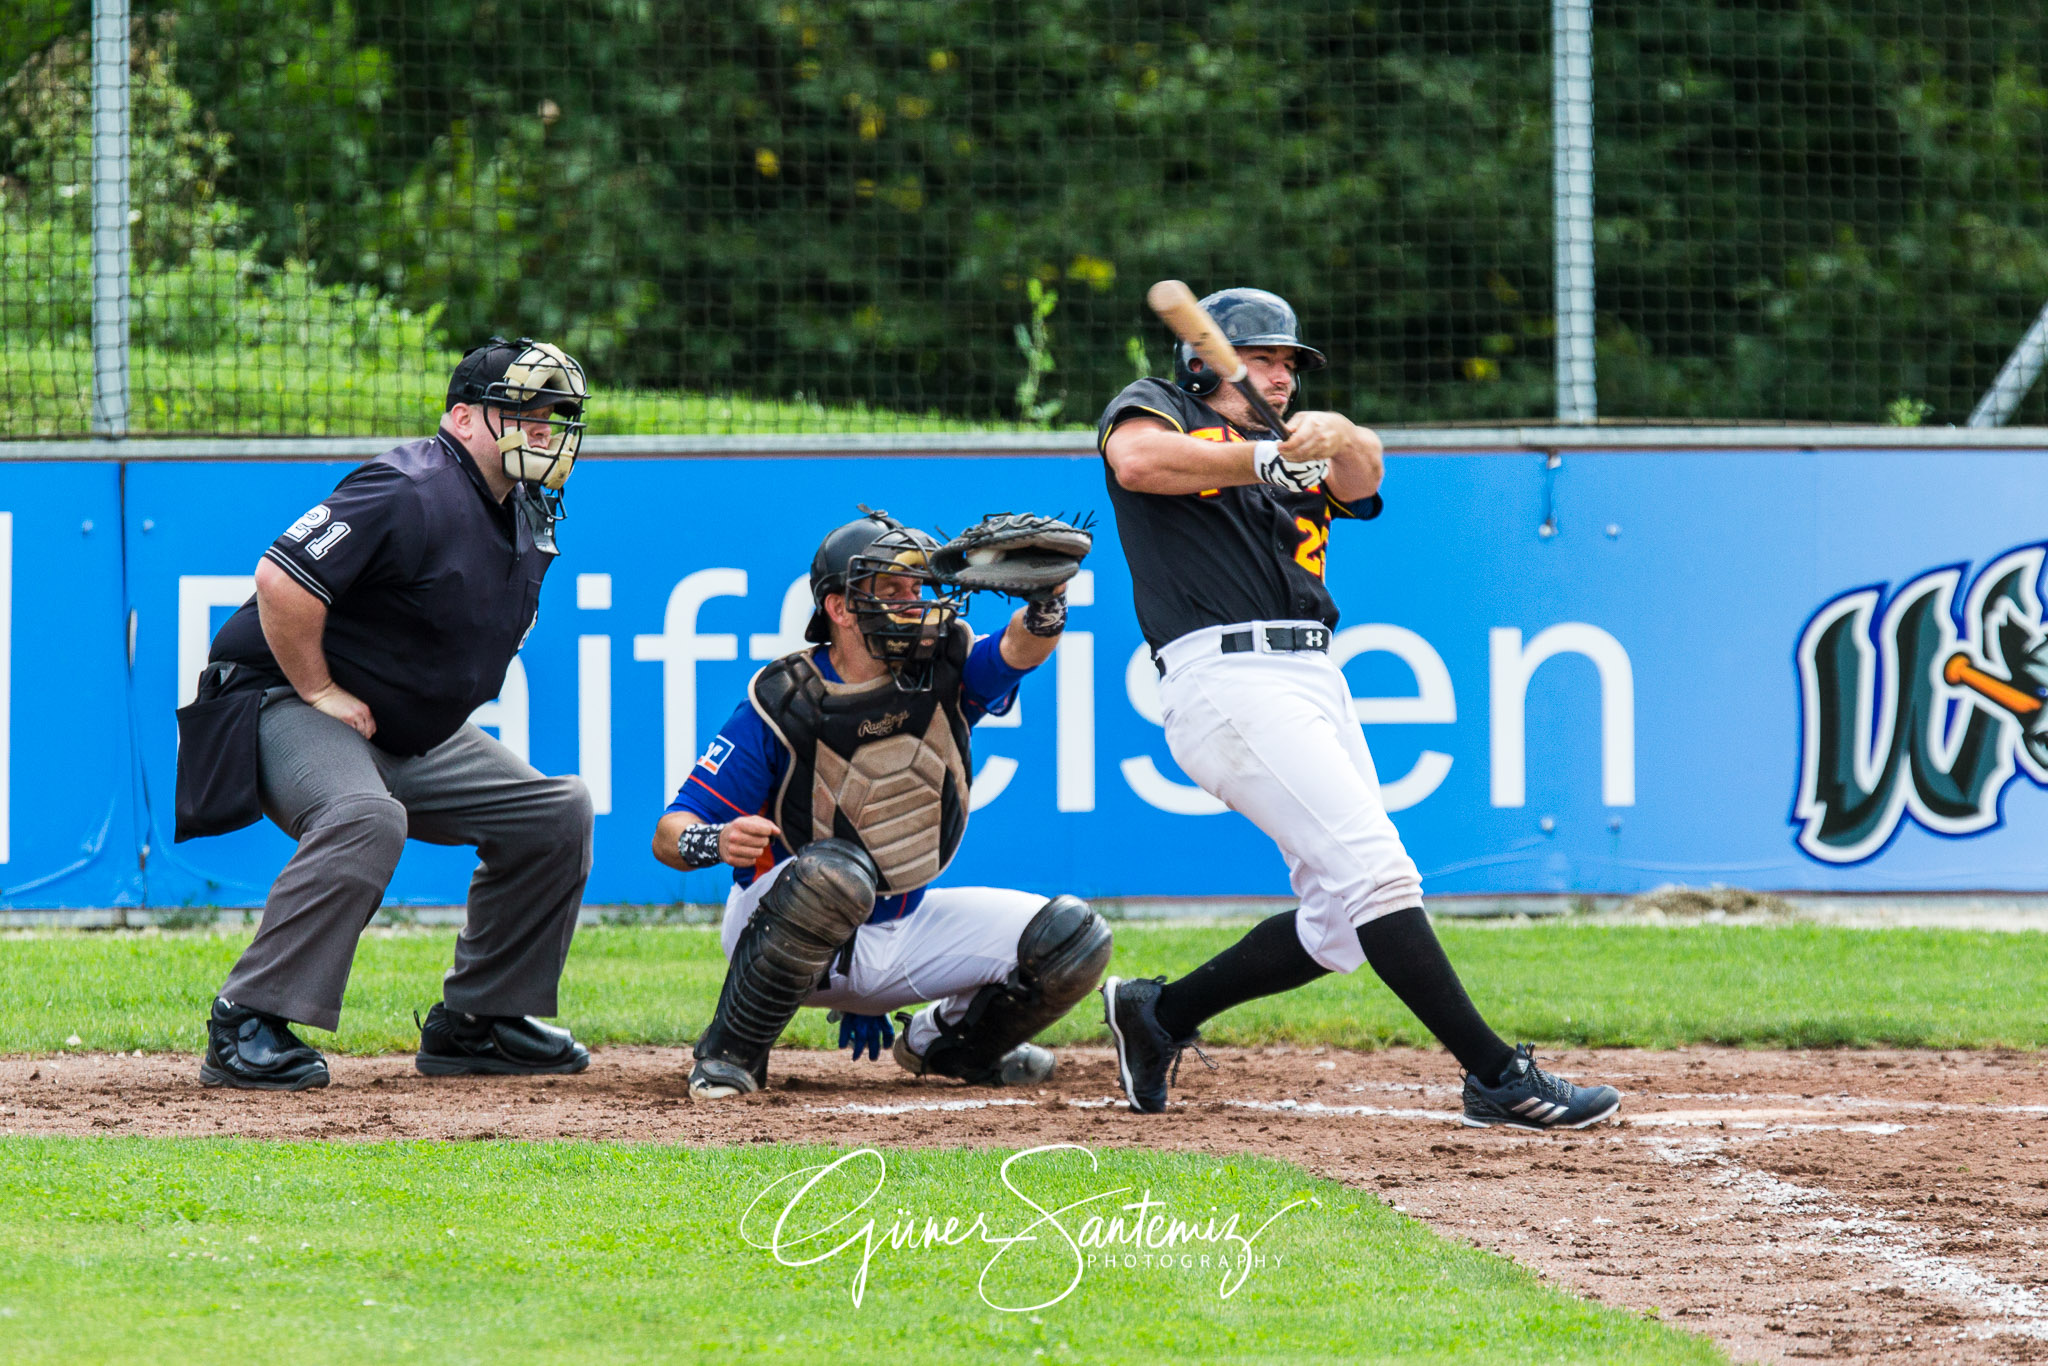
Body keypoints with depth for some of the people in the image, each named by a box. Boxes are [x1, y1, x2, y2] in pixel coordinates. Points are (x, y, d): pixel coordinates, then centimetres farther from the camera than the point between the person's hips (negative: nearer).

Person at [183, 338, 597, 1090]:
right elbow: (281, 580, -32)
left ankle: (475, 1021, 14)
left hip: (419, 738, 10)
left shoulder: (531, 511, 7)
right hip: (285, 706, -10)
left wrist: (456, 693, 14)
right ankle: (246, 1027, -33)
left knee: (556, 812, 6)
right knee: (365, 819, -38)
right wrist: (318, 691, -24)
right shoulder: (411, 494, -24)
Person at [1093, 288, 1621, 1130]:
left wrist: (1338, 437, -19)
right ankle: (1498, 1078, -21)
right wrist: (1268, 459, -9)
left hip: (1315, 682, 8)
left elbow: (1361, 479, 4)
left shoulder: (1297, 459, 27)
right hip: (1228, 677, -8)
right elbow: (1137, 460, -14)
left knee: (1340, 926, 7)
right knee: (1375, 870, -18)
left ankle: (1159, 1013, 23)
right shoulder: (1155, 410, 12)